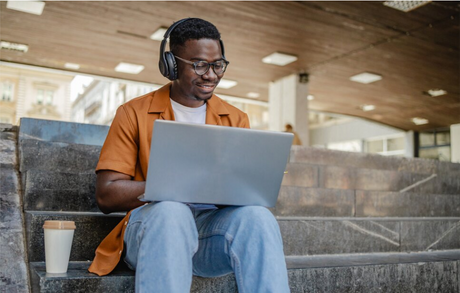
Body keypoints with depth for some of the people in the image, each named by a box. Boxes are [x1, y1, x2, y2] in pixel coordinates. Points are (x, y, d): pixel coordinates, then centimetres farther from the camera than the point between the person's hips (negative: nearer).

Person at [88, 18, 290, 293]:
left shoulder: (236, 119, 14)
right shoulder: (134, 114, 5)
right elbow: (106, 195, -2)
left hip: (215, 221, 2)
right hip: (155, 221, -1)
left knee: (256, 215, -30)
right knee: (171, 210, -36)